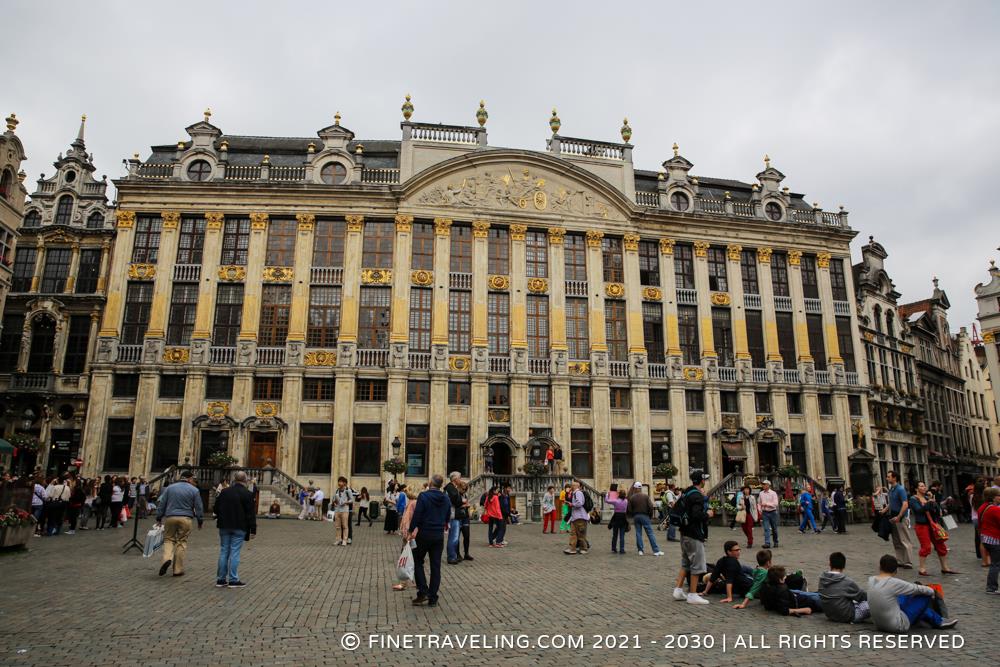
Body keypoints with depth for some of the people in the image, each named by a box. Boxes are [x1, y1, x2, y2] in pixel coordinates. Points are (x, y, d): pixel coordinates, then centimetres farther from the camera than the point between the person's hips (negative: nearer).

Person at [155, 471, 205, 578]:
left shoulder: (170, 488, 7)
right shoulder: (194, 490, 1)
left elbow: (161, 504, 8)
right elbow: (198, 507, 3)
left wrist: (159, 518, 16)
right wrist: (200, 521, 13)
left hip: (170, 517, 1)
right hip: (185, 518, -1)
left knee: (168, 539, 15)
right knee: (181, 542, 6)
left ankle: (167, 558, -13)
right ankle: (178, 569, 9)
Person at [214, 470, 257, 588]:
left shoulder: (224, 492, 5)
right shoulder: (247, 494, -9)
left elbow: (216, 509, 10)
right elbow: (251, 514, -10)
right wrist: (252, 530, -6)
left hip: (224, 526, 4)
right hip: (239, 528, -4)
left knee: (224, 551, 10)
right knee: (235, 552, -1)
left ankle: (220, 579, 14)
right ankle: (233, 580, 1)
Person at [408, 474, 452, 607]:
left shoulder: (423, 496, -12)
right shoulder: (446, 499, 4)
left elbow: (417, 515, -16)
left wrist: (412, 530, -9)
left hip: (424, 534, -4)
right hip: (439, 536, 4)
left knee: (417, 562, 12)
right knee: (436, 566, 8)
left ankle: (423, 592, -1)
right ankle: (433, 599, 9)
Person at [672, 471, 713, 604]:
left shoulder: (685, 493, 10)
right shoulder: (697, 496, -18)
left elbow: (676, 510, 16)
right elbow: (697, 515, -28)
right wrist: (708, 514, -11)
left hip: (685, 533, 9)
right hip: (694, 535, -9)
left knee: (685, 563, 18)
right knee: (697, 565, 0)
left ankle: (678, 590, 19)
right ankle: (693, 595, 5)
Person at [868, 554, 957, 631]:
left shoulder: (871, 580, -4)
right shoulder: (893, 583, -22)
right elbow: (918, 589, -9)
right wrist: (931, 591, 14)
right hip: (898, 626, -6)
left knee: (908, 596, 25)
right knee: (925, 596, 3)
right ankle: (938, 621, 29)